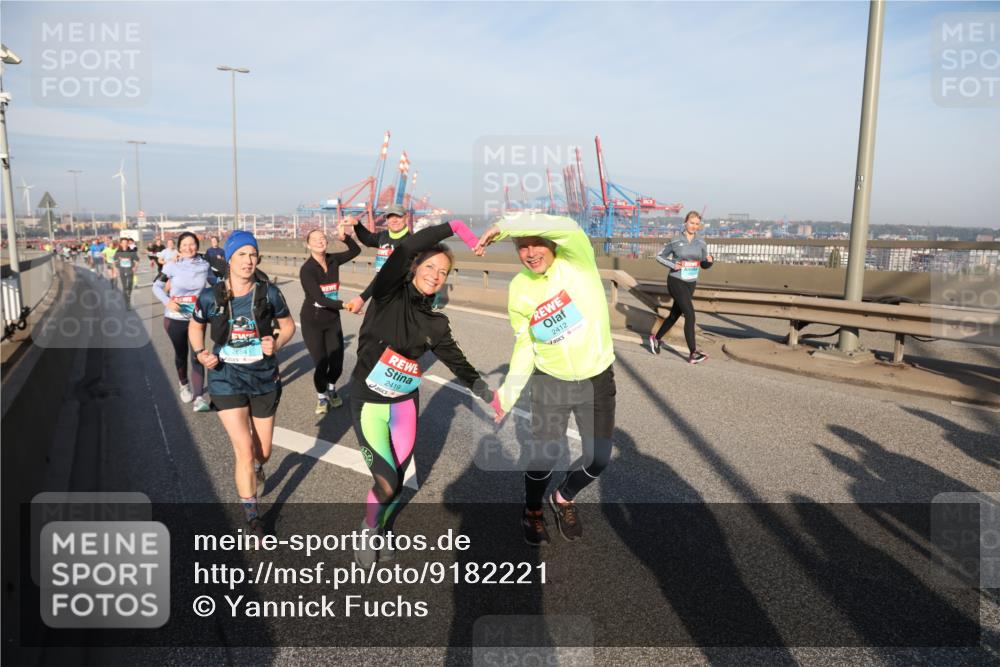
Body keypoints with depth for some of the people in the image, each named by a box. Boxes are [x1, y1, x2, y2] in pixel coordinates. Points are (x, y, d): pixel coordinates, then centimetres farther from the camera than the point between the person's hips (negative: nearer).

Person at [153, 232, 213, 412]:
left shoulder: (205, 265, -2)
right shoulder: (172, 266, -8)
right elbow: (156, 286, -3)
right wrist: (167, 301, -21)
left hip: (197, 318, 0)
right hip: (175, 319, 0)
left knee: (197, 357, -8)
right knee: (181, 355, 17)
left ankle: (199, 398, -10)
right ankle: (184, 384, 43)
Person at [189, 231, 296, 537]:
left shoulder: (268, 292, -8)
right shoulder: (210, 296, -8)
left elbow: (288, 325, 6)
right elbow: (195, 327, 10)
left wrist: (277, 343, -15)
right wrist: (201, 353, -8)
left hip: (265, 379, 2)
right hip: (227, 379, -1)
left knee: (263, 452, 14)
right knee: (244, 450, -12)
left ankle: (257, 469, 55)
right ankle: (252, 519, 7)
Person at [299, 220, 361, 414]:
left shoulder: (333, 260, -4)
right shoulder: (306, 269, -20)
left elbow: (356, 250, 6)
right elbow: (320, 298, -28)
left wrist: (344, 237, -14)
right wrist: (345, 304, -40)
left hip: (333, 320, 4)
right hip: (312, 322, -4)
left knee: (337, 363, 2)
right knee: (321, 364, -4)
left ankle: (331, 389, 36)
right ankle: (322, 397, 26)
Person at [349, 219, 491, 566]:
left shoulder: (435, 323, 1)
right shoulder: (389, 294, -11)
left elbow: (457, 361, 12)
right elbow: (406, 248, -25)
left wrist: (486, 393, 13)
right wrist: (454, 227, -22)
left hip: (405, 405, 4)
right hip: (368, 403, -4)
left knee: (396, 484, 9)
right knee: (386, 484, -9)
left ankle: (375, 530, 39)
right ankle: (367, 530, 23)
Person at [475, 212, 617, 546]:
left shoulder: (577, 261, -17)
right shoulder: (519, 288, -7)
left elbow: (569, 228, -40)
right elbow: (524, 344, 1)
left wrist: (503, 225, -38)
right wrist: (508, 392, -3)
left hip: (597, 379, -1)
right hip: (550, 381, 1)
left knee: (598, 458, 6)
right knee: (545, 455, 2)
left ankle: (563, 499, 38)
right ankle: (532, 511, 34)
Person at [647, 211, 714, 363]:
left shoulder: (701, 243, 5)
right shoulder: (675, 242, -6)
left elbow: (704, 265, 11)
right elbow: (659, 256, 3)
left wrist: (709, 261, -12)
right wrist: (673, 265, -13)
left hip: (691, 284, 6)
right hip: (676, 282, -6)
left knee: (674, 315, 14)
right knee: (690, 314, -16)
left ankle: (656, 338, 36)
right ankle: (693, 353, -14)